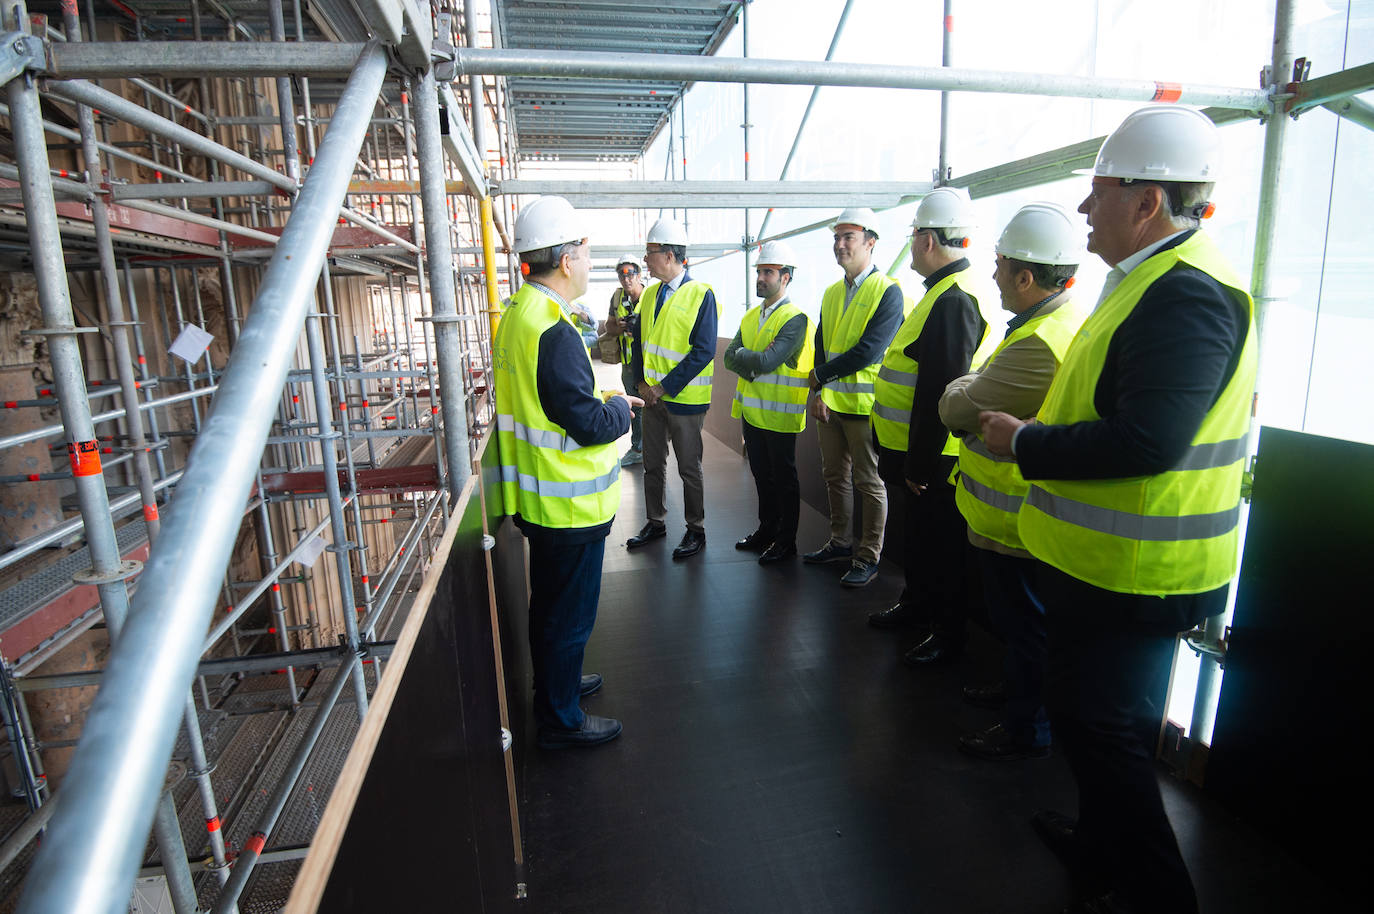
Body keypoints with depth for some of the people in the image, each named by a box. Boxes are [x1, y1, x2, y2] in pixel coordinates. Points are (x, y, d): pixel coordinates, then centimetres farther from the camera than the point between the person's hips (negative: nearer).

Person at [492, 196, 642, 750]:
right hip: (569, 504, -10)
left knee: (550, 602, 25)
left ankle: (557, 682, 45)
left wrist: (604, 404, 9)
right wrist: (621, 407, -6)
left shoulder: (517, 315, 8)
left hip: (538, 497, 10)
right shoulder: (552, 330, -25)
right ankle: (561, 720, 25)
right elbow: (588, 425, -24)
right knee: (570, 613, 7)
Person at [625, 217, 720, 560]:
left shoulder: (700, 294, -13)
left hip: (684, 398, -6)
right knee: (652, 464, 16)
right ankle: (655, 522, 32)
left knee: (689, 468, 5)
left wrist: (664, 387, -18)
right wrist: (642, 383, 0)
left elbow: (703, 351, -18)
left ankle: (696, 530, 21)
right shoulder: (651, 293, 8)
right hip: (652, 396, 7)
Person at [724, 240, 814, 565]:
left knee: (783, 478, 5)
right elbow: (729, 358, 3)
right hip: (751, 410, 7)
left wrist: (742, 356, -8)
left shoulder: (795, 319, -14)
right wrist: (752, 365, -14)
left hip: (778, 413, -7)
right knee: (762, 475, 17)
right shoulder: (751, 316, 12)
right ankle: (766, 529, 32)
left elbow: (767, 361, -25)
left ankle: (786, 541, 17)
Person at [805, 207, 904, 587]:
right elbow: (820, 345, 12)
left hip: (864, 404, -7)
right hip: (829, 402, 7)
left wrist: (820, 376, -11)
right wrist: (817, 392, -1)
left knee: (870, 483, 3)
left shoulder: (888, 291, -10)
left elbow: (868, 351, -19)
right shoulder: (832, 293, 13)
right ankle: (840, 542, 30)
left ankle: (868, 556, 14)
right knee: (835, 476, 15)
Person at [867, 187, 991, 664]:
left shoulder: (953, 301, -22)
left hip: (932, 458, -10)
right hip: (913, 450, 10)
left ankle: (947, 631, 22)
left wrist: (920, 465, -22)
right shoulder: (945, 290, 12)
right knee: (916, 531, 22)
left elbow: (939, 392, -26)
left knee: (938, 542, 5)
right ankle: (917, 603, 41)